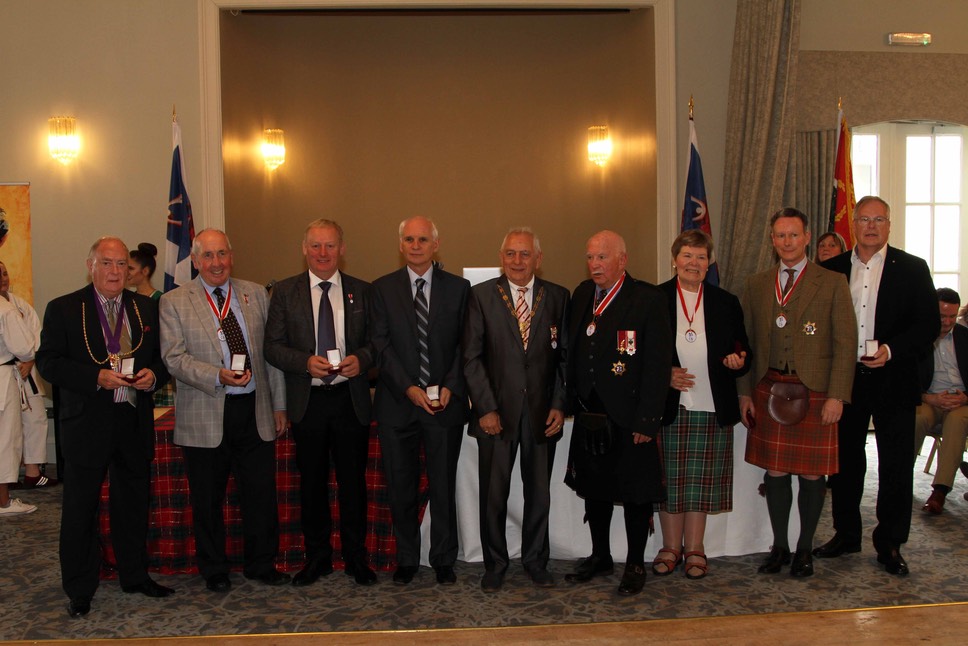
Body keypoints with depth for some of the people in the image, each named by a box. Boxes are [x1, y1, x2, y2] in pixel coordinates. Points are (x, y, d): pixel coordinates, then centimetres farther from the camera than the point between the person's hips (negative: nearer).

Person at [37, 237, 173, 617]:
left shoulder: (147, 308, 8)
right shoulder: (63, 310, -2)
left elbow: (163, 357, 13)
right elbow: (48, 362, -8)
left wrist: (153, 375, -10)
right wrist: (97, 377, -20)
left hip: (135, 423, 3)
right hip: (86, 425, -3)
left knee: (134, 504, 14)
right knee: (80, 510, 5)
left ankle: (135, 576, 30)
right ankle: (79, 590, 18)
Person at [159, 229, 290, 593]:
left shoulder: (256, 294, 9)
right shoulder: (174, 303, 1)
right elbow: (175, 358, -7)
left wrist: (279, 405, 9)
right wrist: (218, 376, -23)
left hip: (255, 412, 2)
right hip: (205, 417, -2)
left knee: (261, 494, 6)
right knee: (207, 501, 9)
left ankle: (261, 565, 24)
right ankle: (214, 572, 26)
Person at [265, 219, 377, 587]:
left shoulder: (362, 291, 6)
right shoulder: (285, 292, 4)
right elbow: (273, 346, 0)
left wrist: (362, 359, -14)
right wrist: (306, 362, -16)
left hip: (351, 399, 0)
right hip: (307, 401, 0)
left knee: (353, 481, 7)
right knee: (312, 483, 9)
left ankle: (356, 557, 21)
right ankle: (317, 557, 24)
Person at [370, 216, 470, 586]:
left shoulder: (458, 288, 5)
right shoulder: (383, 288, 4)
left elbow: (464, 346, 3)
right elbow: (381, 345, -3)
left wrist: (450, 387, -11)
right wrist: (409, 389, -13)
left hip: (446, 403, 0)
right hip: (397, 404, 1)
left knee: (444, 487, 5)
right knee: (400, 488, 8)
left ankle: (444, 561, 19)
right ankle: (406, 559, 23)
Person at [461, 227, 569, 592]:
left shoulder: (557, 297, 5)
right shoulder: (482, 295, 0)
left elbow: (564, 356, 6)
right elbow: (471, 357, -3)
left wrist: (559, 405, -3)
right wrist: (486, 408, -9)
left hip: (542, 411, 2)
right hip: (496, 411, -1)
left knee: (539, 493, 11)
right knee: (493, 494, 7)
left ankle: (536, 561, 28)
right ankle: (494, 565, 23)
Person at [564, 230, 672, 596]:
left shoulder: (648, 299, -11)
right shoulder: (582, 295, 8)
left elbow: (658, 364, -14)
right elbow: (573, 352, 11)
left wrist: (647, 419, -17)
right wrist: (572, 402, 5)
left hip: (629, 419, -6)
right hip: (589, 416, 6)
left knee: (636, 495, 7)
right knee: (594, 489, 18)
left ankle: (635, 566, 22)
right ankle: (600, 557, 34)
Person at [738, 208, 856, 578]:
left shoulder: (831, 284, 0)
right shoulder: (756, 285, 10)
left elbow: (845, 344, -4)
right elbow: (746, 342, 11)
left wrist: (836, 396, -11)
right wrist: (745, 392, 4)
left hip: (814, 392, -3)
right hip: (769, 391, 3)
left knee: (811, 474, 4)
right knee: (775, 471, 8)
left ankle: (805, 549, 21)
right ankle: (779, 547, 22)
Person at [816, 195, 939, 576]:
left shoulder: (911, 269, 0)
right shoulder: (832, 269, 6)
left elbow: (929, 324, -4)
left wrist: (891, 350, -18)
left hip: (893, 380, -2)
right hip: (845, 380, 2)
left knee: (896, 466, 3)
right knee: (845, 460, 12)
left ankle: (890, 544, 16)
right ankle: (846, 534, 26)